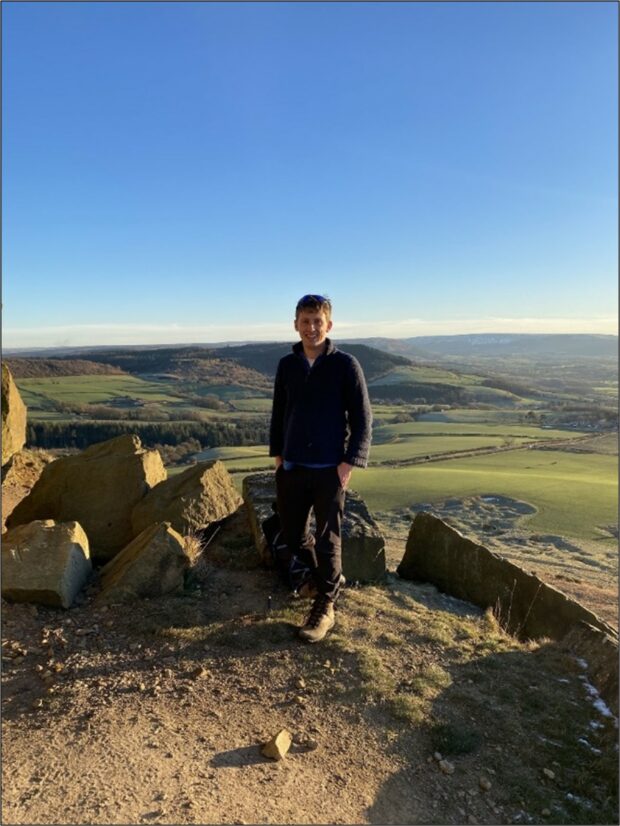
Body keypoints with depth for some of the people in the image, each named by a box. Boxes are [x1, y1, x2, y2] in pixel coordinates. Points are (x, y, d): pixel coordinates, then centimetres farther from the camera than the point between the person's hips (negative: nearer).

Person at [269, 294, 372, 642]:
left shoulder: (345, 364, -7)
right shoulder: (287, 365, 6)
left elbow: (362, 417, -7)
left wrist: (351, 461, -14)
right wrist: (277, 452, 11)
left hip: (330, 469, -4)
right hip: (292, 468, 5)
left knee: (328, 539, 3)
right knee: (294, 535, 13)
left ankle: (324, 608, 18)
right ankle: (331, 578, 38)